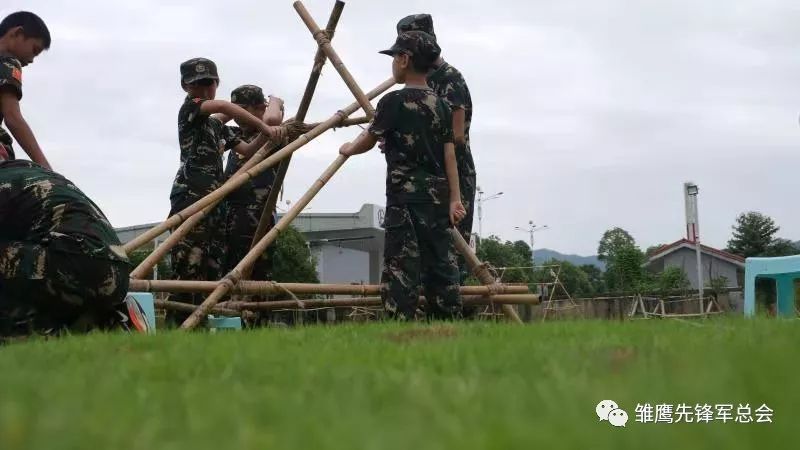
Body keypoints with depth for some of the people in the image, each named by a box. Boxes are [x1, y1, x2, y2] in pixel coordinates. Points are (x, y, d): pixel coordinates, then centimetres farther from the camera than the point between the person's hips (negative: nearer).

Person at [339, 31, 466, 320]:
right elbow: (449, 154, 6)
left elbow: (368, 141, 4)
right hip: (438, 196, 7)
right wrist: (454, 199, 4)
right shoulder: (440, 105, 11)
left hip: (406, 198, -7)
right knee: (440, 263, 10)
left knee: (400, 267, -7)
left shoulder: (394, 101, -7)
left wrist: (348, 150, 24)